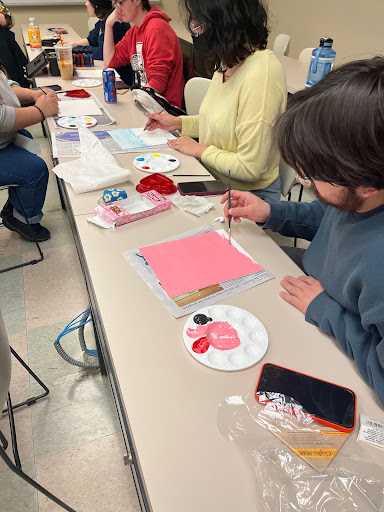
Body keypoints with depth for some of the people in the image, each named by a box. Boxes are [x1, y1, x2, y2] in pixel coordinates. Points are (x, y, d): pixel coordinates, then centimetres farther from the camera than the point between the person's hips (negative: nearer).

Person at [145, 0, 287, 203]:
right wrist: (179, 122, 8)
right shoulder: (230, 62, 4)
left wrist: (200, 150, -14)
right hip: (214, 179, 8)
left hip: (250, 193, -8)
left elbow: (250, 168, -26)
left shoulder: (260, 76, -26)